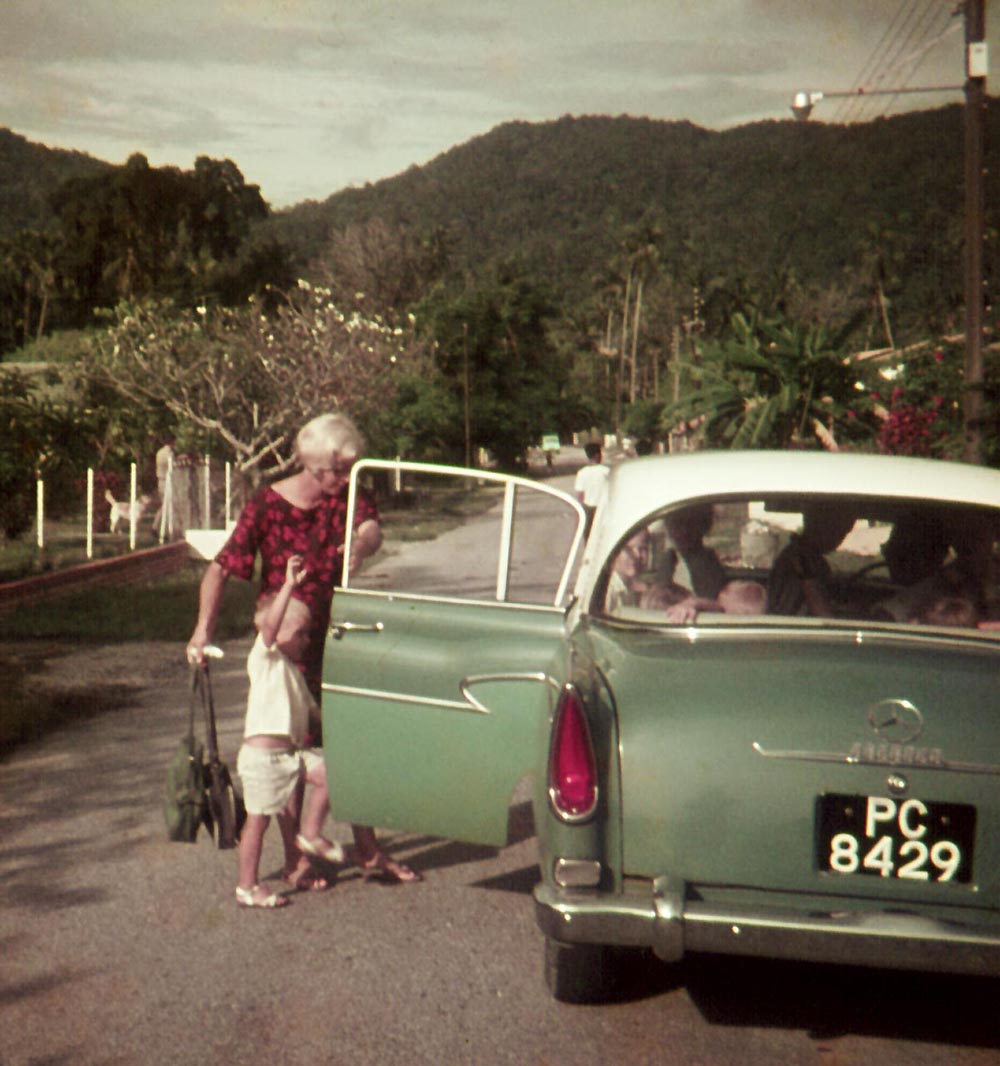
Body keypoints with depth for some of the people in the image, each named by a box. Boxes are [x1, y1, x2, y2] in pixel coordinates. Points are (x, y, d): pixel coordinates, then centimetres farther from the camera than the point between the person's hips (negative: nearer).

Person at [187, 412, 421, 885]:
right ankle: (296, 855, 16)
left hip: (338, 643, 4)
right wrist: (204, 628, -24)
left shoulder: (351, 498, 0)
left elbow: (371, 530, -22)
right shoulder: (267, 505, -9)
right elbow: (222, 567, -11)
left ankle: (367, 850, 20)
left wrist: (360, 545, -47)